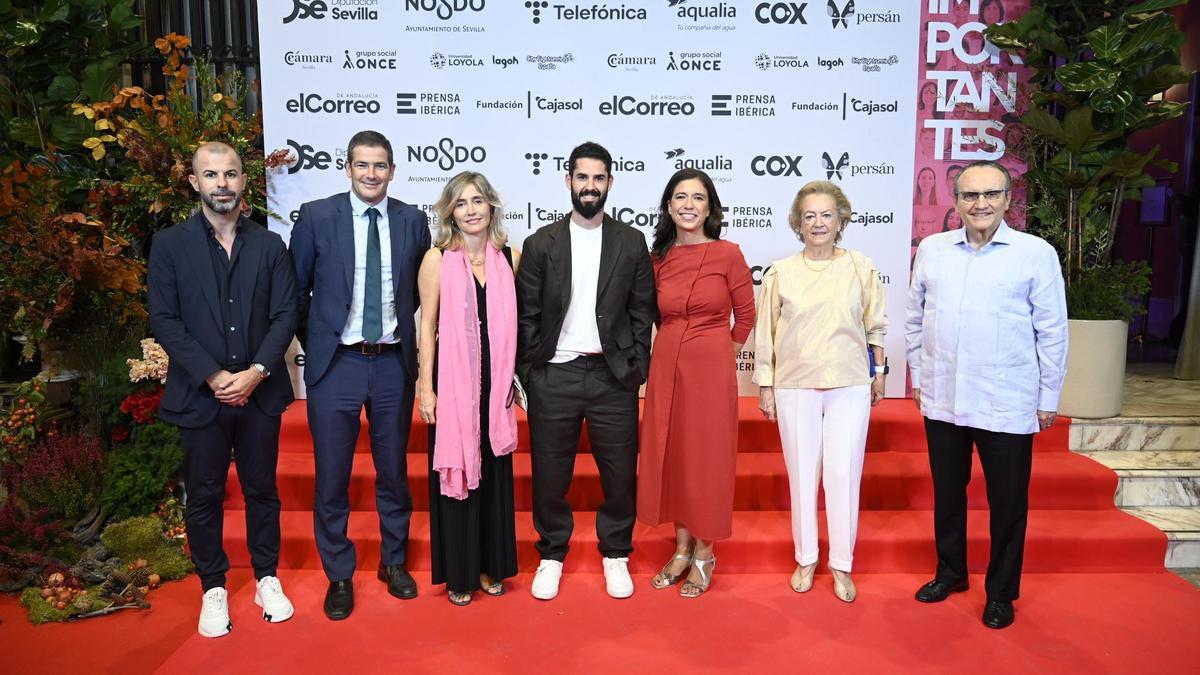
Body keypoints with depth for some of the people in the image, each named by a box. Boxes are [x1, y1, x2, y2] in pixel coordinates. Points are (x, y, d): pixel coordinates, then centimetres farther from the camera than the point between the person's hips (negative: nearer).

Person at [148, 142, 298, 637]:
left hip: (259, 390, 1)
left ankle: (267, 579, 27)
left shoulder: (269, 245, 5)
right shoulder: (169, 244, 1)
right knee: (203, 495, 8)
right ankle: (213, 588, 25)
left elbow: (285, 315, 0)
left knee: (262, 489, 12)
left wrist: (257, 372, -13)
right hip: (199, 393, -1)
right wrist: (213, 377, -14)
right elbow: (164, 321, -5)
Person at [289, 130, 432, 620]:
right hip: (335, 363, -1)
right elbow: (297, 290, 4)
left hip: (394, 363, 2)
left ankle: (394, 561, 33)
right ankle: (339, 576, 25)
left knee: (394, 471, 14)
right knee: (332, 477, 6)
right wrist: (315, 343, 5)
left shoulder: (413, 221, 2)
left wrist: (400, 328, 7)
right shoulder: (316, 216, -3)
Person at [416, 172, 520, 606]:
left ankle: (490, 564, 28)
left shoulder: (510, 257, 4)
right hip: (452, 379, -2)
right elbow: (427, 326, -2)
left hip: (495, 381, 3)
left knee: (494, 471, 11)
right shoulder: (437, 259, -2)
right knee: (454, 471, 6)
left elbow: (514, 322, 9)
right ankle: (458, 571, 22)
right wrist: (425, 388, -5)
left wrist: (515, 378, 6)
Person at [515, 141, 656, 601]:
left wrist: (636, 367, -1)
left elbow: (643, 311, 5)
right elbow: (526, 315, 3)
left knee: (620, 476, 8)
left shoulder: (631, 242, 5)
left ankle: (616, 555, 30)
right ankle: (552, 555, 30)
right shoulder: (541, 244, 3)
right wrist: (528, 374, -1)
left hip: (613, 378, 1)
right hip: (553, 377, 0)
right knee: (550, 477, 8)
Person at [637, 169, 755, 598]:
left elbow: (746, 314, 3)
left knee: (707, 458, 5)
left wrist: (718, 355, 8)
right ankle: (682, 548, 27)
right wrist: (674, 349, 12)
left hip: (711, 369, -4)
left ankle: (704, 553, 22)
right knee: (669, 455, 10)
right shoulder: (658, 258, 5)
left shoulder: (728, 254, -6)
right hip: (666, 366, 4)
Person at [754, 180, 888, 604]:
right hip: (795, 385, 0)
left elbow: (875, 327, 11)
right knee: (802, 473, 8)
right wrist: (764, 387, 4)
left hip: (850, 385, 0)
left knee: (844, 474, 1)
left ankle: (841, 564, 16)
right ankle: (805, 559, 23)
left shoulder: (861, 268, 3)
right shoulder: (781, 273, 1)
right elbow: (765, 334, 4)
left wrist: (879, 372, 12)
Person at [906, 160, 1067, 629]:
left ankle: (1001, 592, 26)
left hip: (1007, 404, -3)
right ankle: (950, 572, 35)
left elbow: (1052, 331, -1)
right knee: (947, 492, 16)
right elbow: (915, 317, 12)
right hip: (942, 398, 3)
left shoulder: (1036, 253, -4)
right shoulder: (931, 249, 4)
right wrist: (918, 375, 12)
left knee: (1007, 502, 8)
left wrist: (1049, 397, 0)